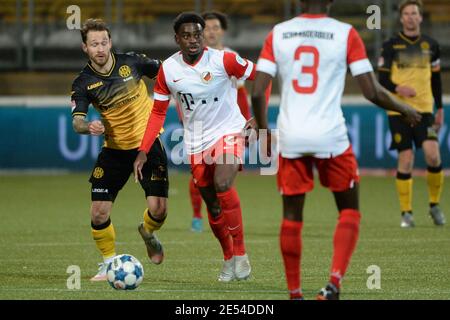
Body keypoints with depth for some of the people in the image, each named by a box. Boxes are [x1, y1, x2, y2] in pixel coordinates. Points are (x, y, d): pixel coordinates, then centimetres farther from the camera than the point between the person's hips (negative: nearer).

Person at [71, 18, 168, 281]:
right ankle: (110, 263, 16)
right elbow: (77, 121, -20)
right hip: (115, 149, 1)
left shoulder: (131, 62, -8)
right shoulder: (83, 83, -9)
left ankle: (148, 233, 27)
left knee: (158, 209, -11)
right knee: (99, 212, -8)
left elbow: (165, 73, 9)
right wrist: (88, 126, -41)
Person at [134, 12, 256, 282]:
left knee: (223, 185, -27)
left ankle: (240, 252, -14)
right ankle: (229, 258, 31)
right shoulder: (168, 70, -5)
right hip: (196, 142, 4)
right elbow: (159, 112, 5)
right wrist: (144, 150, -3)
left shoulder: (223, 60, -16)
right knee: (213, 207, 9)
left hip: (229, 131, -4)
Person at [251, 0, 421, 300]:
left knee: (292, 217, 14)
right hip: (331, 138, -2)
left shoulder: (278, 34, 4)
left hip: (290, 138, 2)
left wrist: (264, 132, 16)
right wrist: (405, 109, 13)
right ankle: (334, 282, -4)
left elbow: (257, 93, 0)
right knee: (349, 212, 13)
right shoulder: (345, 34, -3)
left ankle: (294, 294, 14)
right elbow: (372, 92, -5)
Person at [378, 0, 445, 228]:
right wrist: (397, 89, -20)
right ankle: (406, 213, 5)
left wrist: (440, 109, 15)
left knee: (432, 154, -14)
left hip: (425, 109, 2)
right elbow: (382, 79, 0)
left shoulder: (430, 45, 10)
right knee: (406, 160, -6)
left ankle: (434, 205, 6)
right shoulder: (391, 46, 2)